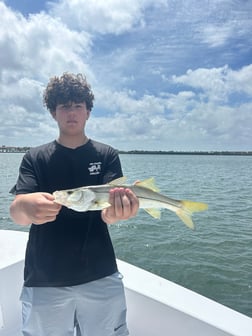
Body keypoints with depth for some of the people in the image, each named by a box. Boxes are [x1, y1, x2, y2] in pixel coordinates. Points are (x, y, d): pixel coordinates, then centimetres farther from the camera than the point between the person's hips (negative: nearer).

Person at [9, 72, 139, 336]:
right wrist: (26, 206, -35)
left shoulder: (107, 156, 0)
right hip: (43, 280, 1)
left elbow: (106, 212, -11)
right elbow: (16, 213, -11)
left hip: (101, 277, 0)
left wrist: (117, 211, -35)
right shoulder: (35, 158, 1)